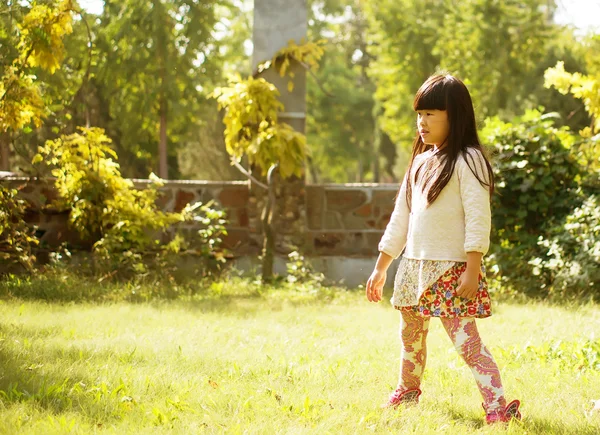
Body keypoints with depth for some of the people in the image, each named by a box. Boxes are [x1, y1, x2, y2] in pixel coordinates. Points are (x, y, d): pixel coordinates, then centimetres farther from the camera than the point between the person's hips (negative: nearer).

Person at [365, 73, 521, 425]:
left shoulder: (467, 160, -9)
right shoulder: (422, 162, 15)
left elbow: (478, 218, -16)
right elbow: (401, 217, 19)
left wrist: (472, 270, -22)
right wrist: (381, 268, 18)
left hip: (451, 269, -8)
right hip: (414, 265, 8)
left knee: (465, 338, -16)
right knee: (412, 335, 21)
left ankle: (499, 406, -20)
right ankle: (408, 390, 41)